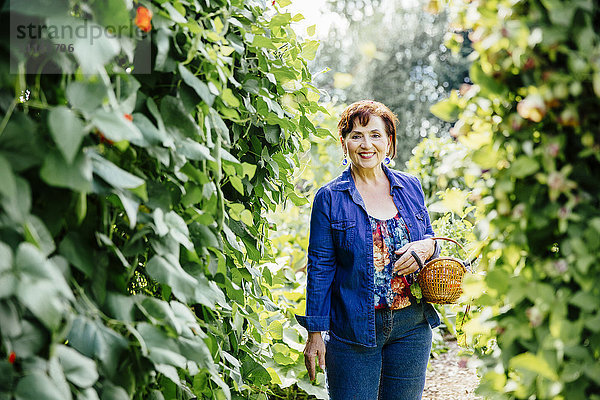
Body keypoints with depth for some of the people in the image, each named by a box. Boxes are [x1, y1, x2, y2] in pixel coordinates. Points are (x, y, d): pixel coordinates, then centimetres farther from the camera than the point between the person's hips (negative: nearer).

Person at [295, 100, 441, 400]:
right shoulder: (329, 198, -3)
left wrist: (427, 247, -8)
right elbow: (320, 269, -3)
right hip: (353, 328, -3)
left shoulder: (410, 187, 7)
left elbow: (429, 237, 18)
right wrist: (315, 333, -5)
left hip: (412, 326, 3)